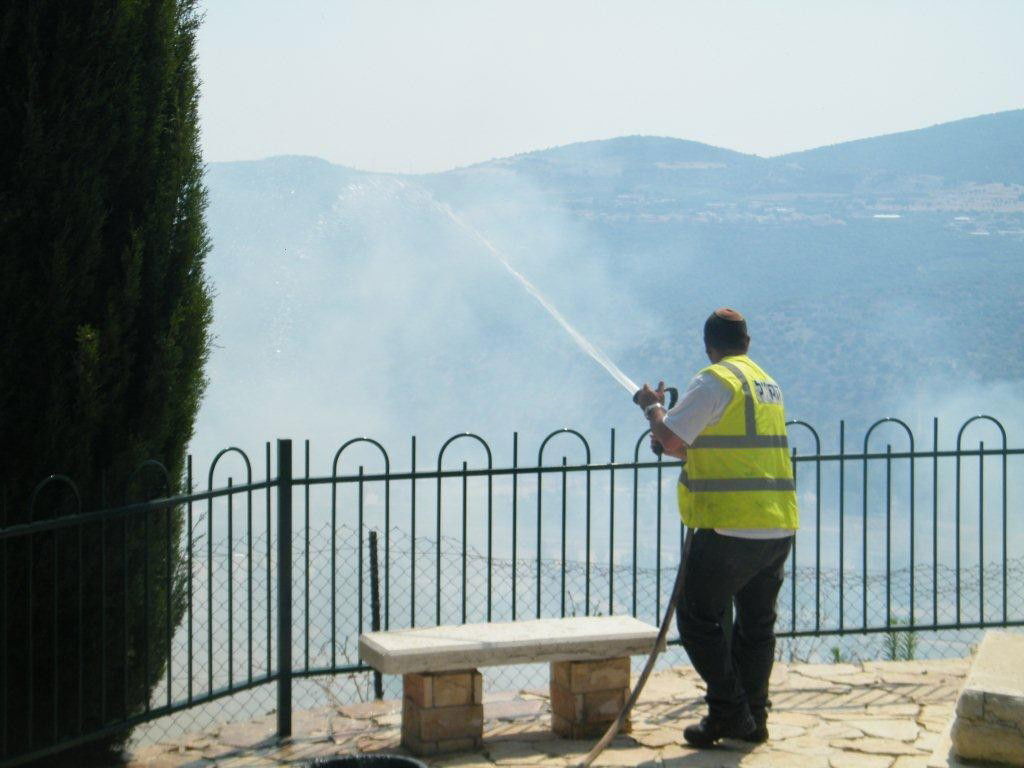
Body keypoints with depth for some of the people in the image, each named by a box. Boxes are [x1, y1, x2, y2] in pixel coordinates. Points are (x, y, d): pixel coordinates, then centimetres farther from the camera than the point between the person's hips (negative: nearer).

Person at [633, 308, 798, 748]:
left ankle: (729, 713, -1)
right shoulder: (768, 384, 18)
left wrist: (652, 407, 6)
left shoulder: (714, 381, -8)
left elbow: (671, 440, -13)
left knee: (699, 619, 2)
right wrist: (681, 448, 33)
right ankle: (753, 719, 17)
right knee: (756, 624, 14)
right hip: (779, 528, 8)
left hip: (731, 528, -8)